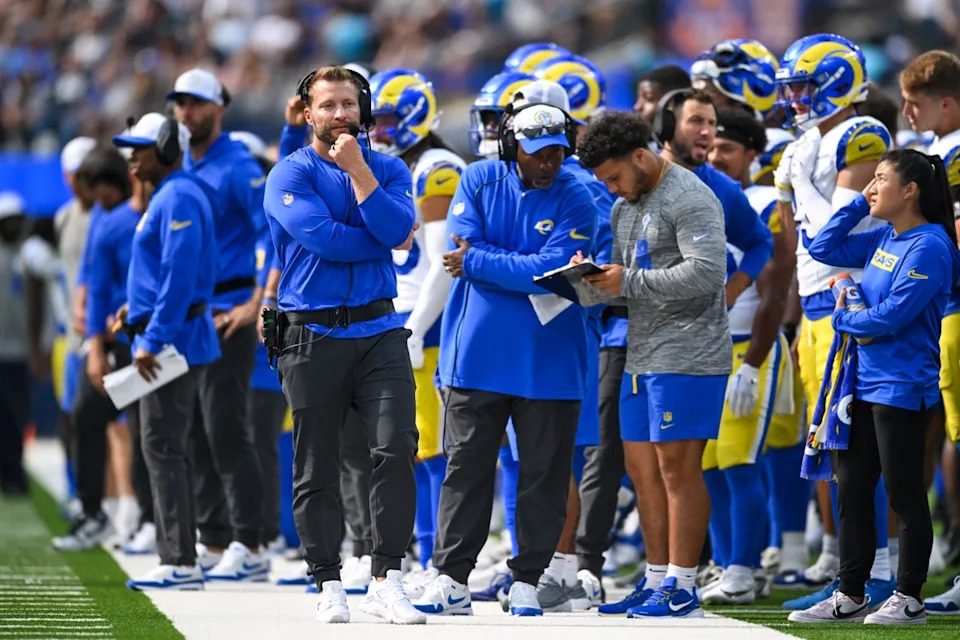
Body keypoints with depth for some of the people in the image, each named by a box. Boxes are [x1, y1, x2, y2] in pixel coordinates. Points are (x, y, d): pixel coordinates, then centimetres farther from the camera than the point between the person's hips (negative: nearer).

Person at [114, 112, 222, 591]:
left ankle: (179, 564, -11)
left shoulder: (178, 199, -14)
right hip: (171, 338, 11)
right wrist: (139, 309, 20)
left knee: (162, 446, -11)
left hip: (172, 337, -11)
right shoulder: (170, 197, 18)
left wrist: (153, 340, -24)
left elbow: (180, 275, -22)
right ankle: (179, 561, 15)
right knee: (166, 447, 12)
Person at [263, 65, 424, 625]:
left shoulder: (388, 170, 10)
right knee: (317, 467, 4)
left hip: (379, 332, 2)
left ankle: (388, 579, -8)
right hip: (313, 336, -2)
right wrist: (385, 243, -4)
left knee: (397, 447, -12)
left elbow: (396, 230, -9)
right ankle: (329, 584, 13)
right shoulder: (291, 175, -1)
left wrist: (357, 169, -12)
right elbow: (323, 237, -15)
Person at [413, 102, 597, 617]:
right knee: (466, 465, 4)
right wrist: (530, 271, -15)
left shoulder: (574, 200, -4)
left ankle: (528, 581, 12)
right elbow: (460, 250, -9)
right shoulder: (479, 181, 2)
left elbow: (552, 268, -16)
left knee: (544, 472, 4)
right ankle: (451, 578, 8)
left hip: (547, 358, -1)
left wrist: (477, 260, -13)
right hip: (477, 353, 1)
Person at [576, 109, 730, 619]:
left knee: (677, 467, -8)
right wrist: (594, 284, -2)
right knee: (645, 468, 9)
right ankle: (657, 579, 15)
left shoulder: (689, 199, -10)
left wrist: (630, 282, -18)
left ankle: (682, 589, -5)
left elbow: (706, 272, -20)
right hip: (641, 356, 9)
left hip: (688, 357, -9)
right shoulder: (624, 208, 19)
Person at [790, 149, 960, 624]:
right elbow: (823, 249, 16)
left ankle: (909, 599, 7)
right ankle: (850, 597, 17)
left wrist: (842, 319, -3)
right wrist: (859, 205, 7)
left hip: (902, 389, -9)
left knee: (904, 495, -1)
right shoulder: (883, 239, 10)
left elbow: (892, 316, -19)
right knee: (851, 490, 10)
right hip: (865, 384, 9)